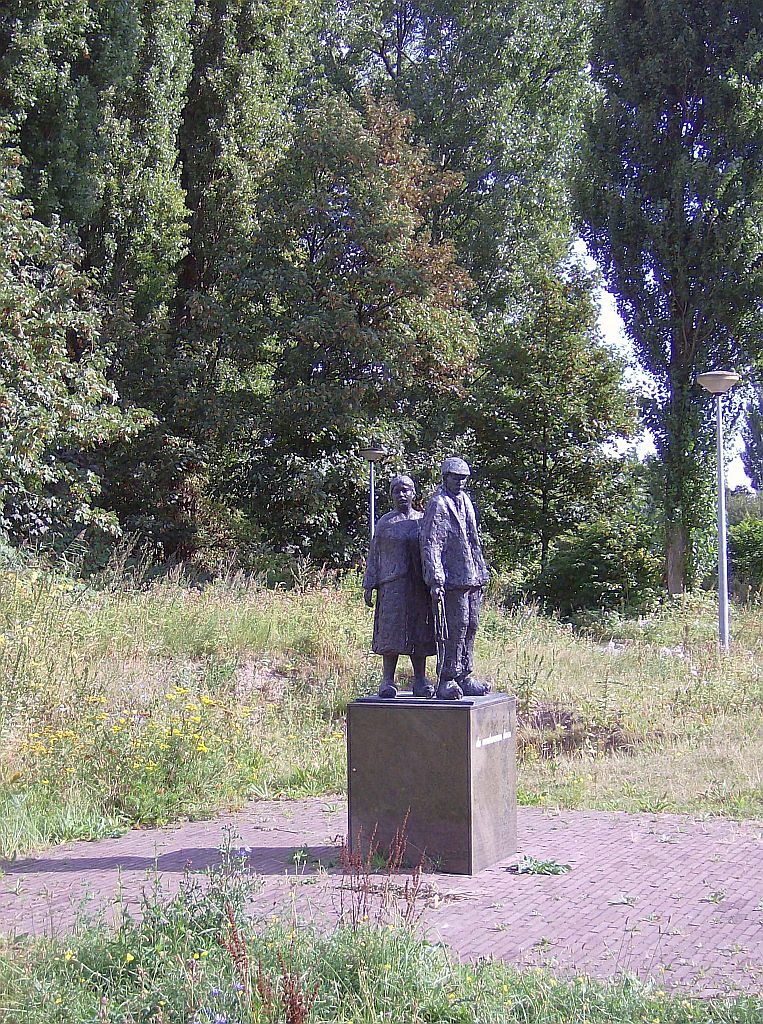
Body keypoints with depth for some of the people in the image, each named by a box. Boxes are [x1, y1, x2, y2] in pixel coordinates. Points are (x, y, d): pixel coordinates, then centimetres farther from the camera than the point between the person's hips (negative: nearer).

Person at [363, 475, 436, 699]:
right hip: (392, 584, -2)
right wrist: (369, 586, 0)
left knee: (419, 633, 3)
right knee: (391, 632, -7)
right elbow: (374, 555, 7)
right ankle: (388, 682, -3)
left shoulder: (423, 520, 13)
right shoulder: (384, 523, 8)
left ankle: (420, 680, 10)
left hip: (419, 586, 2)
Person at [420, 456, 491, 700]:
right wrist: (435, 580, -21)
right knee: (455, 629, -8)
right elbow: (430, 544, -14)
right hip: (452, 579, -8)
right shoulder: (438, 504, -8)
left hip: (471, 579, 8)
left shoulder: (466, 502, 18)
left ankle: (464, 678, 19)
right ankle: (446, 681, -2)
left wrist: (481, 575, 23)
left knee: (470, 627, 11)